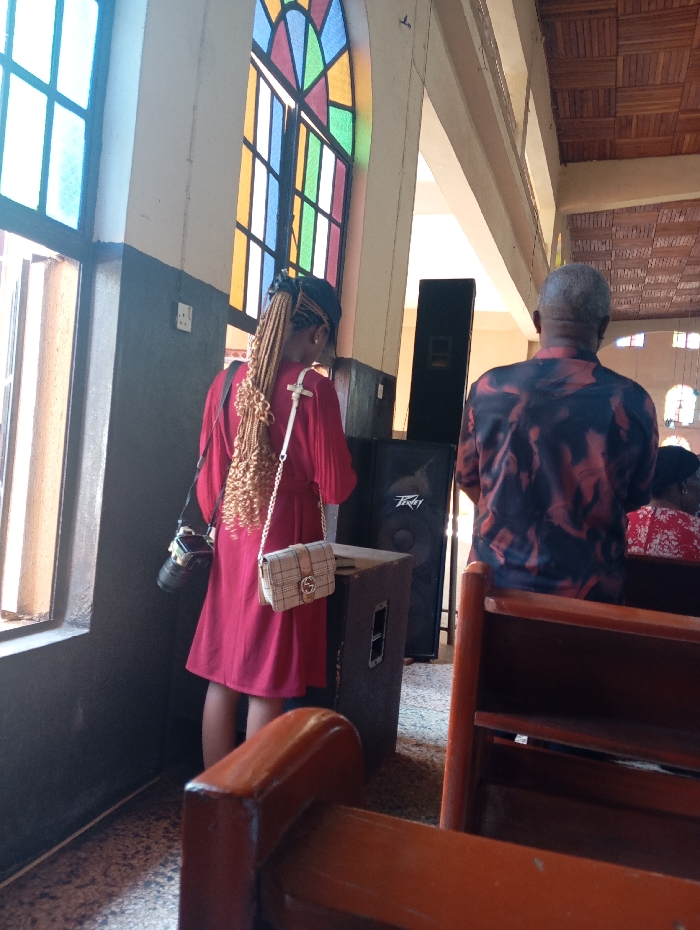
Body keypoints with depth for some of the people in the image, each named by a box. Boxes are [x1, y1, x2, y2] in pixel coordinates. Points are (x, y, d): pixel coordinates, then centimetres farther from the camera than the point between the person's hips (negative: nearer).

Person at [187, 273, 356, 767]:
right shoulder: (315, 388, -14)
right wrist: (342, 468, 10)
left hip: (232, 541, 5)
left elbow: (209, 476, 8)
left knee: (222, 675, 14)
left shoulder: (227, 382, 2)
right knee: (268, 685, 6)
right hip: (285, 545, -5)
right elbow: (336, 487, -12)